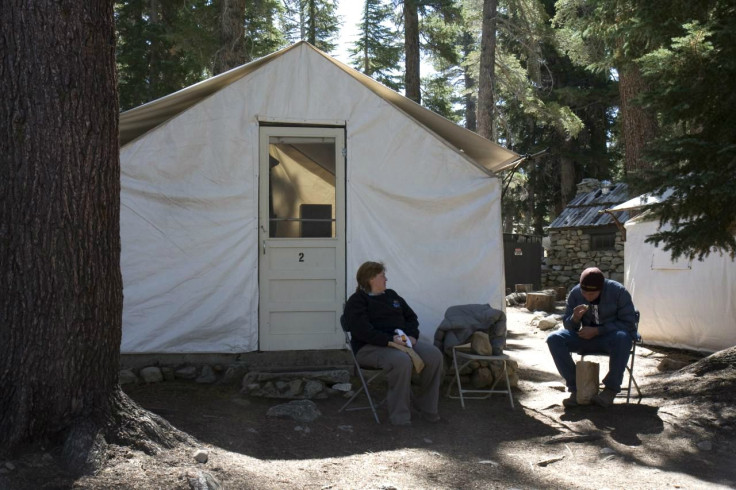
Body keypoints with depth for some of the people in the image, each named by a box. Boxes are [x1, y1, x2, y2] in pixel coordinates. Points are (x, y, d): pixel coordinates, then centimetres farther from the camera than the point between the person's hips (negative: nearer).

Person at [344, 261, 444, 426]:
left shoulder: (391, 295, 22)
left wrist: (411, 335, -3)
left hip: (401, 340, 7)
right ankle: (399, 416, -27)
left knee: (434, 355, -19)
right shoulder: (356, 301, -1)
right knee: (401, 360, -38)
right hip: (371, 347, -7)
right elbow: (364, 331, -16)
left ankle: (427, 407, -7)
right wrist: (390, 340, -26)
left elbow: (411, 317, 19)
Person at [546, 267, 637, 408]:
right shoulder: (575, 293, -5)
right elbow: (568, 325, 2)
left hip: (612, 335, -3)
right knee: (554, 339, -21)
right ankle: (575, 387, -15)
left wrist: (597, 331, -25)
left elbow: (629, 323, -17)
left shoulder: (618, 291, -15)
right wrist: (575, 318, -24)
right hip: (587, 336, 3)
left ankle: (611, 389, -21)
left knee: (622, 338, -40)